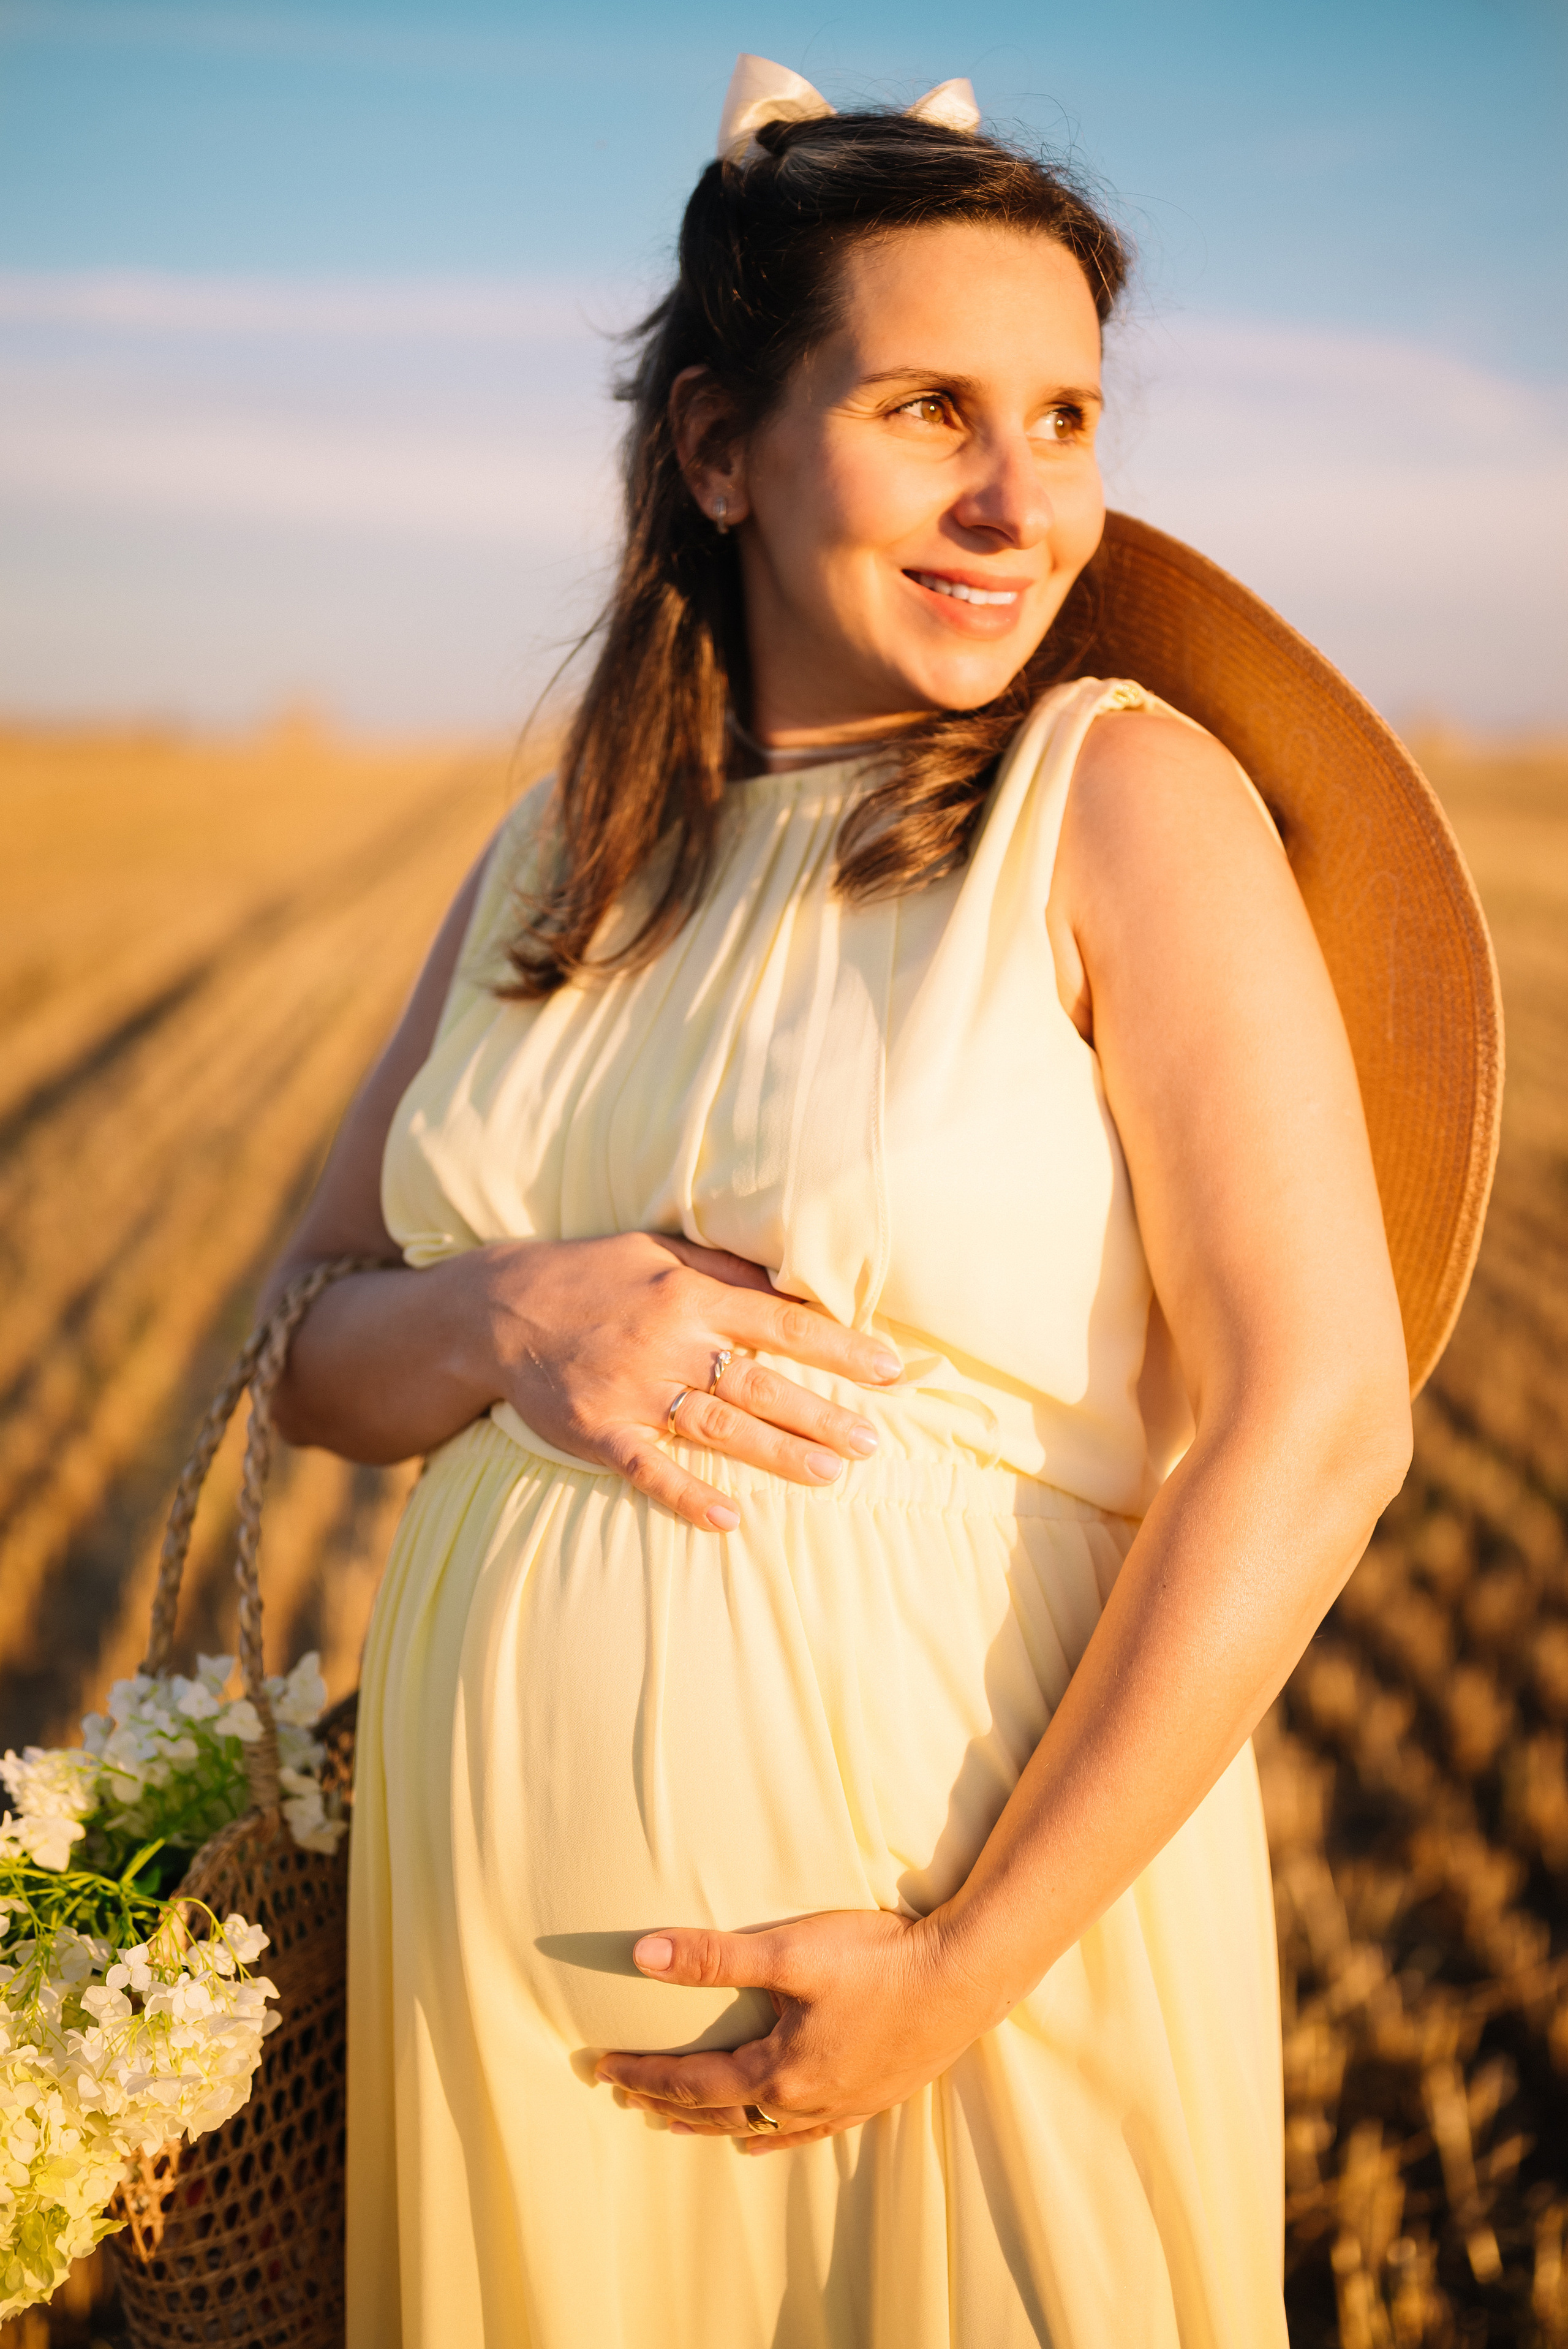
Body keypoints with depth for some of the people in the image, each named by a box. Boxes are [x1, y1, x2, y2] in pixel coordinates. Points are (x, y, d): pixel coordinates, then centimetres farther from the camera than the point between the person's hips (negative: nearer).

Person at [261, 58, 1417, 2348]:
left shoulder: (1129, 794, -9)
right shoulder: (557, 861, 6)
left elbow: (1317, 1426, -16)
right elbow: (312, 1353, 9)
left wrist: (965, 1969, -17)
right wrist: (508, 1319, -14)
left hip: (981, 1903, -4)